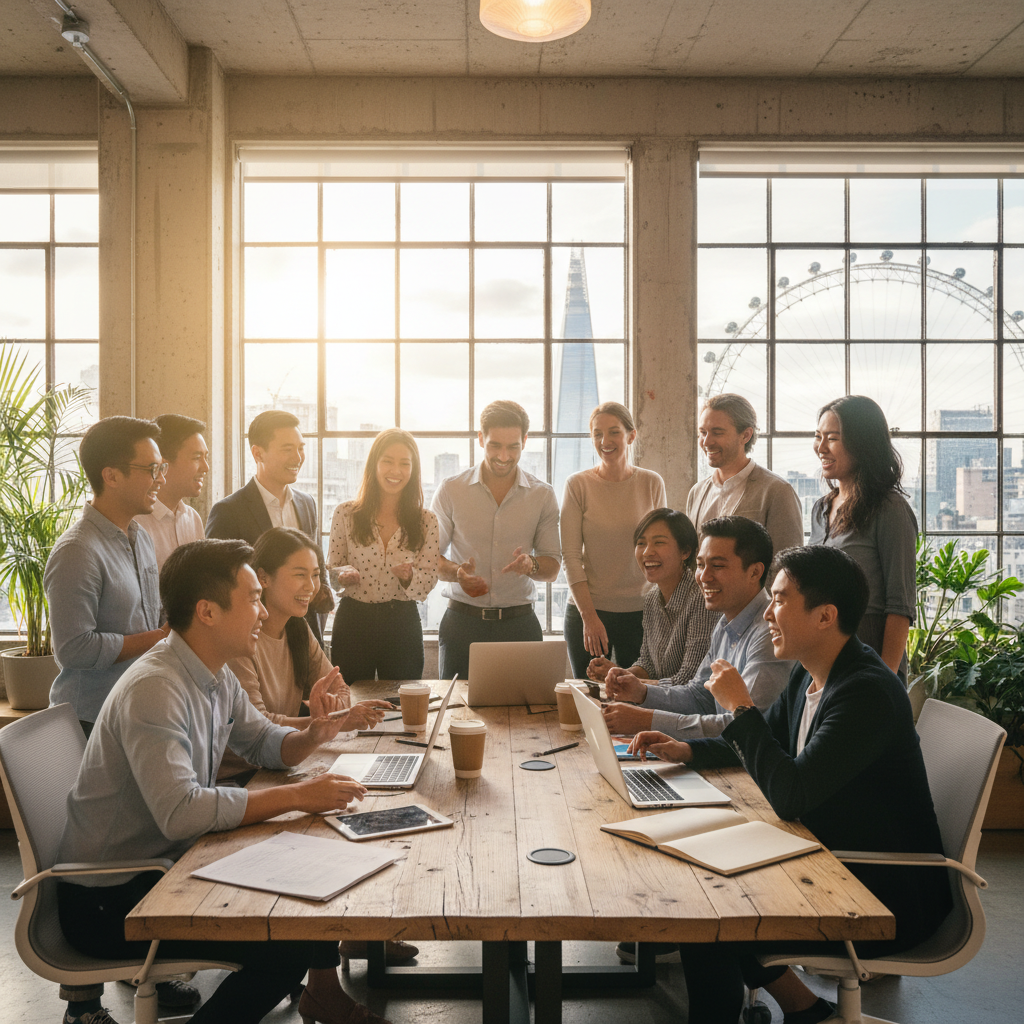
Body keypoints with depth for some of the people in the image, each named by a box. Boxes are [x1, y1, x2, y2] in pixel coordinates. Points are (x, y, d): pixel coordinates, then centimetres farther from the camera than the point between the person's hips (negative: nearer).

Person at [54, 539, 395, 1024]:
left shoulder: (216, 676, 3)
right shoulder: (154, 689, -27)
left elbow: (263, 742, 16)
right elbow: (179, 811, -36)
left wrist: (311, 736, -7)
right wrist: (296, 796, -31)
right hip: (107, 901, -9)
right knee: (287, 945, -20)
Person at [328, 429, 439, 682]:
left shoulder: (426, 521, 1)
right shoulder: (345, 514, 0)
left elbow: (429, 580, 2)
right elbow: (331, 568, 6)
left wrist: (408, 576, -18)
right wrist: (344, 574, -15)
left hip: (402, 621, 1)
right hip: (353, 620, 0)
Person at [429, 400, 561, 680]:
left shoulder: (543, 495, 5)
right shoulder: (451, 491, 2)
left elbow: (553, 566, 7)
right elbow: (430, 555, 7)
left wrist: (531, 565, -16)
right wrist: (456, 572, -14)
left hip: (519, 624, 1)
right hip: (462, 622, 0)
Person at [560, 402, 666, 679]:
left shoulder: (652, 484, 3)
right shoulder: (578, 485, -2)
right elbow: (570, 555, -4)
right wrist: (589, 616, -10)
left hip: (639, 612, 1)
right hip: (586, 609, -1)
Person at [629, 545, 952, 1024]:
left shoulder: (867, 692, -26)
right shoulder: (810, 673, 2)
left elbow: (790, 796, -31)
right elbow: (767, 740, 20)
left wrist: (739, 706, -23)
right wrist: (686, 750, 6)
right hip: (831, 861, 10)